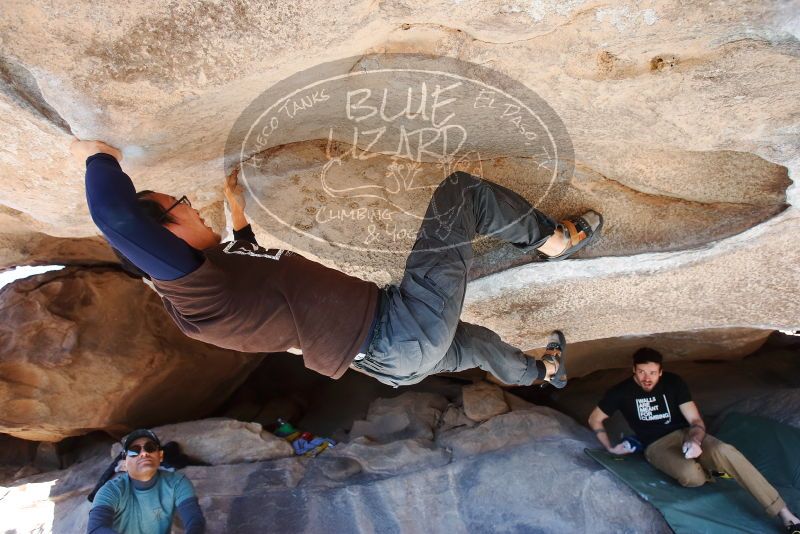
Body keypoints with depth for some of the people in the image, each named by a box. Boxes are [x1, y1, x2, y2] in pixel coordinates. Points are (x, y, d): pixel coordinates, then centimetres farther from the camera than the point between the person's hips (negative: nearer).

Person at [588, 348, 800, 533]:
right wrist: (610, 448, -6)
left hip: (685, 434, 2)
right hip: (656, 446, -2)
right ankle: (709, 470, 2)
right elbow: (594, 419, 3)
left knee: (725, 451, -31)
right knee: (691, 476, -34)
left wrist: (695, 440, -28)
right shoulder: (622, 392, -8)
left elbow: (696, 421, -7)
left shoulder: (673, 382, -5)